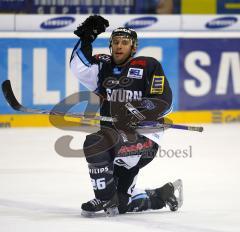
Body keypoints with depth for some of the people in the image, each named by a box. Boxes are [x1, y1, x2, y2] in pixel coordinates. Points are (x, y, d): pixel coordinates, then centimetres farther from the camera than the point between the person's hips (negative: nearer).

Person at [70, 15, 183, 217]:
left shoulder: (148, 66, -4)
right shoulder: (104, 67, 12)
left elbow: (163, 102, -11)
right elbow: (79, 67, -3)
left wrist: (136, 110, -26)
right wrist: (86, 38, -10)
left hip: (144, 137, -7)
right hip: (116, 137, 7)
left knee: (95, 143, -32)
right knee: (120, 204, 10)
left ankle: (106, 199, -19)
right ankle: (164, 194, 30)